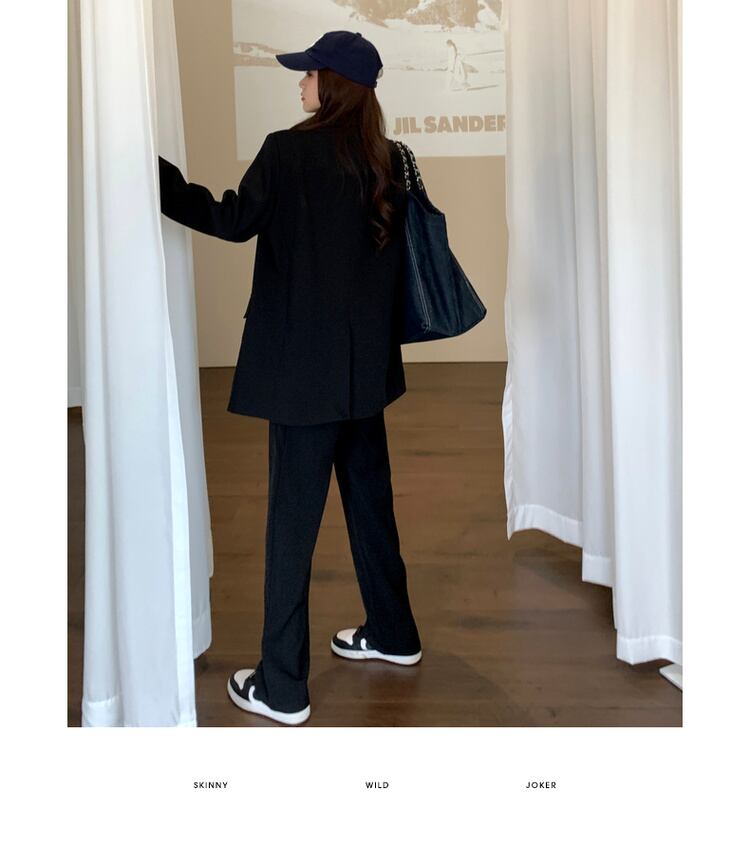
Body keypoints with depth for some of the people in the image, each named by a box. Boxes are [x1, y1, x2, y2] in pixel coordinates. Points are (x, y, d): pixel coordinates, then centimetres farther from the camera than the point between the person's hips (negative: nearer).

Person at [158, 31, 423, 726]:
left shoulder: (289, 151, -13)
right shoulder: (385, 159, 6)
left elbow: (233, 220, -5)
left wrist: (156, 174, 4)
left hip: (305, 368, -7)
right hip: (366, 366, 7)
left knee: (292, 519, -1)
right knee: (369, 499, 20)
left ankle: (282, 687, 7)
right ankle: (392, 634, 36)